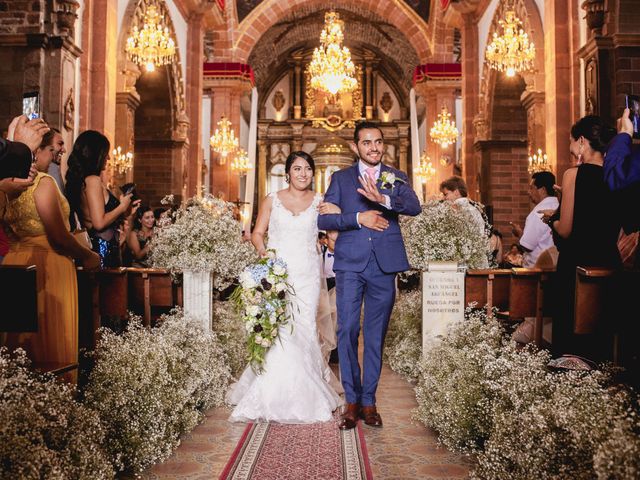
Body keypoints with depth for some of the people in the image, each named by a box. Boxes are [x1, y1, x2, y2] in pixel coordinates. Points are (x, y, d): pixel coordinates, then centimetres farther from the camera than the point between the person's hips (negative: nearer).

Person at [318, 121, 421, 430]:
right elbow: (323, 220, 1)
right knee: (347, 330, -3)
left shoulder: (397, 178, 11)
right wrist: (358, 218, -12)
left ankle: (369, 401, 18)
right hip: (350, 265, 0)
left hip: (384, 266, 1)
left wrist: (383, 199, -26)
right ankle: (352, 401, 10)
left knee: (375, 335, 7)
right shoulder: (341, 178, 10)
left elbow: (414, 206, -9)